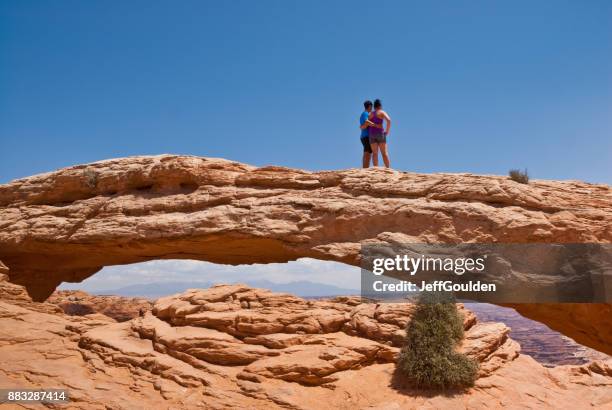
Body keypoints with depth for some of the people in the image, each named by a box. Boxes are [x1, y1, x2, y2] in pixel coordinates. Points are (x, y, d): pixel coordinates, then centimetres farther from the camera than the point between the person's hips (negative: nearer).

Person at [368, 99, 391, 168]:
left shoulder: (370, 114, 13)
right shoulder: (382, 112, 0)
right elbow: (389, 120, -16)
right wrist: (387, 131, -7)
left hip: (371, 134, 3)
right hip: (380, 133, -3)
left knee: (375, 153, -2)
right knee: (384, 153, -2)